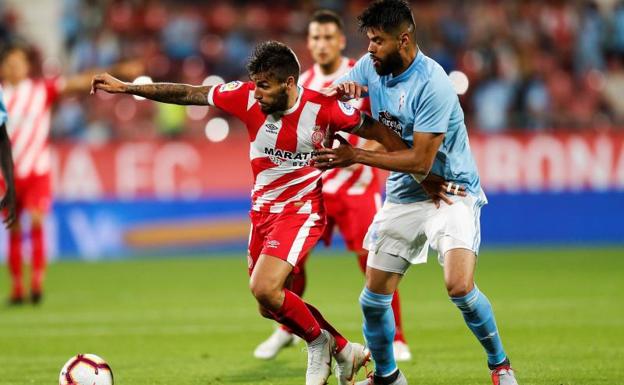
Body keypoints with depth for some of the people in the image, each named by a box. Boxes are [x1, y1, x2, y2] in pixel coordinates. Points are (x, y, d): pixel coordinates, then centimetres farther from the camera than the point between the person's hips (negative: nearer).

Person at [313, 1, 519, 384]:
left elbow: (420, 161, -25)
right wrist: (338, 90, -18)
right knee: (373, 299, 4)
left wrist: (356, 156, -21)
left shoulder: (432, 84, -24)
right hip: (403, 196, 7)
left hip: (451, 191, -7)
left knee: (460, 286, -25)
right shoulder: (371, 68, -1)